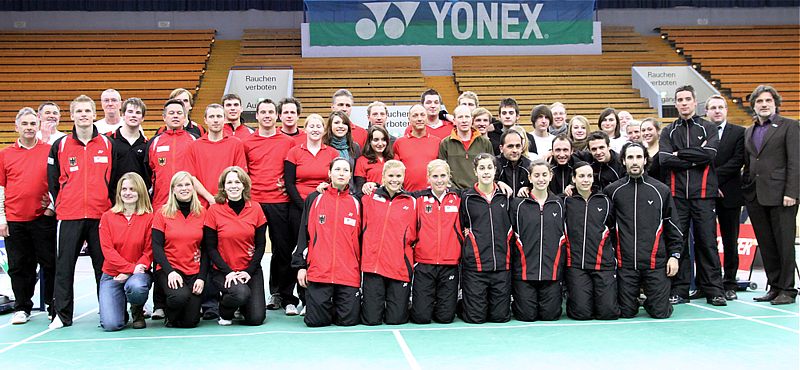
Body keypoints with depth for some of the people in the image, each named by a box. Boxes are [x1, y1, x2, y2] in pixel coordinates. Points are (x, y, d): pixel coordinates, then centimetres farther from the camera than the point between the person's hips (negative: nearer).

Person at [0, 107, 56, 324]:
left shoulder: (50, 151, 3)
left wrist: (53, 206, -4)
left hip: (43, 218, -2)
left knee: (49, 263, 2)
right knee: (18, 266, 7)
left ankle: (54, 307, 13)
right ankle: (22, 308, 18)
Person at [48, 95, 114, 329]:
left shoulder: (107, 144, 6)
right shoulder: (60, 145, 7)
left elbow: (115, 177, 9)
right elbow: (52, 180, 11)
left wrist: (110, 205, 5)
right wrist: (58, 205, 8)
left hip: (101, 215, 0)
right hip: (69, 216, 1)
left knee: (104, 265, 4)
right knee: (64, 265, 1)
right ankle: (62, 314, 9)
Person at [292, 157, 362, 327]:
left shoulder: (356, 203, 11)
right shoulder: (314, 199, 8)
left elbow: (360, 239, 14)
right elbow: (303, 234, 8)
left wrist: (362, 269, 10)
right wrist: (301, 265, 3)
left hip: (349, 274, 1)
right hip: (318, 272, -1)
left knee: (349, 319, -7)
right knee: (316, 320, -8)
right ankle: (326, 305, 24)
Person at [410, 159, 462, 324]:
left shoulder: (457, 198, 7)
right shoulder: (419, 198, 5)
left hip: (450, 265, 1)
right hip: (424, 264, -1)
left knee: (445, 317, 0)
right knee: (421, 317, -4)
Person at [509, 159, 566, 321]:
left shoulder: (559, 204, 8)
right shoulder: (518, 204, 0)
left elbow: (563, 237, 12)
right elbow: (511, 236, 2)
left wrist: (562, 270, 9)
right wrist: (510, 269, -1)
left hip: (552, 271, 2)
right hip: (524, 270, -2)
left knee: (550, 314, 0)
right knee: (526, 315, -2)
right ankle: (515, 302, 29)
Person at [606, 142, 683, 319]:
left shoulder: (661, 190, 6)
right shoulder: (612, 190, 5)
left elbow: (672, 225, 9)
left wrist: (674, 255, 5)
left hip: (656, 262, 0)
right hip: (625, 263, 0)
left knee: (660, 312, -2)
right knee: (626, 312, 3)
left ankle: (650, 301, 29)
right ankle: (634, 300, 33)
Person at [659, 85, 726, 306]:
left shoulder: (708, 129, 10)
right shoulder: (668, 132, 13)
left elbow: (709, 153, -10)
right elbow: (664, 160, -4)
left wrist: (680, 154, -6)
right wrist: (695, 158, -7)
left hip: (703, 194, -1)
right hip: (676, 194, 1)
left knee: (707, 240, -2)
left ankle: (713, 290, 4)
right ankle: (679, 290, 7)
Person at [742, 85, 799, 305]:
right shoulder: (749, 132, 18)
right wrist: (745, 190, 9)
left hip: (780, 195, -6)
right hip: (755, 196, 6)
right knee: (766, 245, 8)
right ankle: (774, 287, 15)